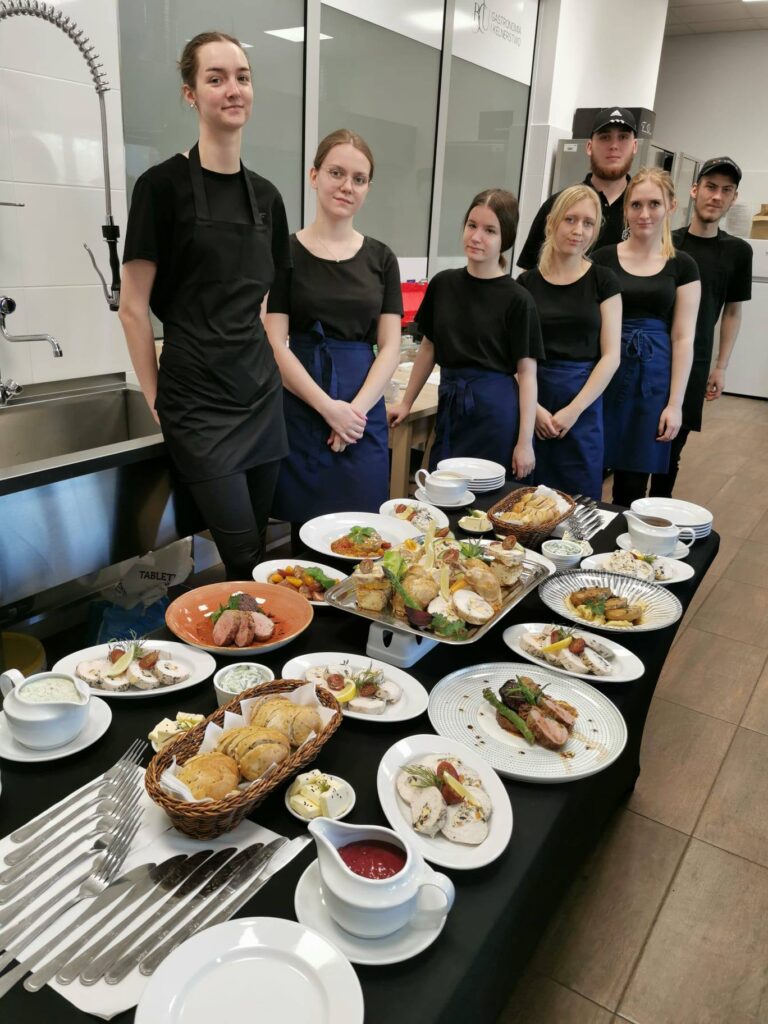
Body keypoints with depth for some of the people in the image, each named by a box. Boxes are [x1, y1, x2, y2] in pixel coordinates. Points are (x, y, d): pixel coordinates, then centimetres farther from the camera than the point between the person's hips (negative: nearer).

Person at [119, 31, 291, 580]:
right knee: (245, 558, -6)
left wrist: (270, 366, 11)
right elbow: (134, 307, -5)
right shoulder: (164, 184, -5)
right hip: (198, 399, -5)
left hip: (262, 393, 5)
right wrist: (156, 399, -4)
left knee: (256, 548, 10)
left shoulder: (266, 195, 11)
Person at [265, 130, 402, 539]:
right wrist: (329, 407, -13)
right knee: (307, 529, 1)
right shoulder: (287, 252, 0)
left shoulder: (381, 258, 10)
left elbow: (389, 347, 5)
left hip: (364, 412, 3)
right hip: (303, 408, -2)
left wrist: (356, 409, -8)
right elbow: (275, 345, -6)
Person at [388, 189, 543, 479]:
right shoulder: (443, 284, 5)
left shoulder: (517, 299, -7)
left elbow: (527, 372, -7)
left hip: (496, 410, -4)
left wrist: (525, 441, -12)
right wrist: (406, 403, 15)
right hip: (450, 404, 4)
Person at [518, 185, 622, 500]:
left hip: (583, 405, -1)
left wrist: (573, 410, -10)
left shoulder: (603, 281, 3)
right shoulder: (527, 282, 4)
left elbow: (610, 356, -2)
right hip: (533, 406, 1)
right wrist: (533, 407, -10)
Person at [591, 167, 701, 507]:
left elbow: (683, 338, 3)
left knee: (632, 483, 6)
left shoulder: (682, 266, 5)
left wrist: (675, 402, -3)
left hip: (652, 377, 1)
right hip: (605, 373, 0)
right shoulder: (604, 258, 4)